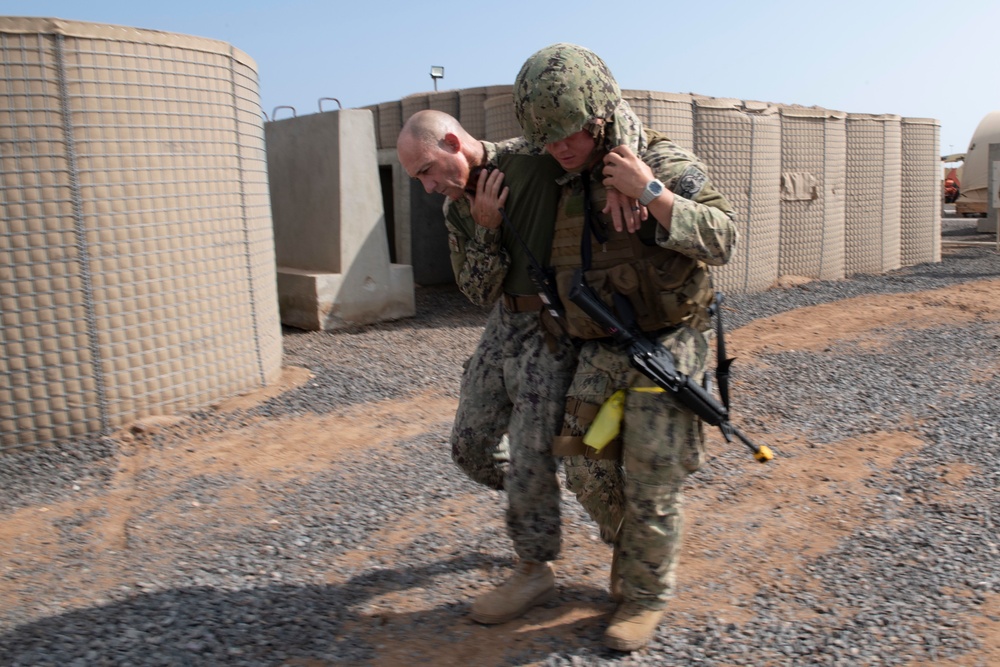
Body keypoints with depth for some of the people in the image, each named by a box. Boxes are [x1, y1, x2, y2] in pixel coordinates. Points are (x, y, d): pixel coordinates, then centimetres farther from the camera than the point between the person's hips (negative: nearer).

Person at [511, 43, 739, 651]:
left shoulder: (667, 165, -11)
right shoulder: (566, 186, 7)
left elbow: (722, 241, -20)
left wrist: (649, 190, -24)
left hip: (665, 349, -6)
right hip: (599, 353, 6)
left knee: (650, 483, 1)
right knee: (589, 472, 8)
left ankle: (646, 596, 22)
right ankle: (652, 554, 34)